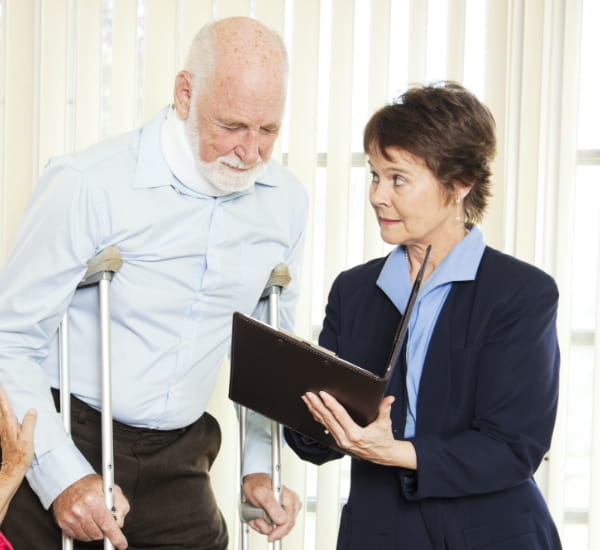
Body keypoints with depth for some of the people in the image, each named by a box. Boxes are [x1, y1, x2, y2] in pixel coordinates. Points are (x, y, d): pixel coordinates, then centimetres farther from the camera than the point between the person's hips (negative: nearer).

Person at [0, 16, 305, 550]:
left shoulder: (286, 201, 1)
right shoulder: (89, 185, -16)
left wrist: (260, 463, 8)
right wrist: (61, 475, -19)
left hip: (176, 460, 4)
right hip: (61, 446, -4)